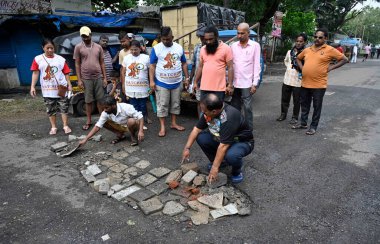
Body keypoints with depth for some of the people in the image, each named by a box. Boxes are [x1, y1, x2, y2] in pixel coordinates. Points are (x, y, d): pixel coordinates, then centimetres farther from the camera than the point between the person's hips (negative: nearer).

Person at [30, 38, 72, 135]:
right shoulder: (38, 59, 2)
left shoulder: (60, 59, 2)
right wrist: (32, 86, -5)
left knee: (64, 108, 2)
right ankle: (53, 127, 21)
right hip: (47, 90, 1)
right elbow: (35, 73, 1)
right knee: (51, 110, 9)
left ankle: (66, 126, 12)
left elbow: (66, 73, 4)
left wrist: (69, 85, -1)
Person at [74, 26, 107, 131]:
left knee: (100, 99, 6)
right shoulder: (78, 47, 1)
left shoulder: (98, 47, 7)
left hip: (98, 77, 1)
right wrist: (79, 80, -5)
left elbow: (102, 63, 9)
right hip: (86, 78, -1)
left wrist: (105, 78, 4)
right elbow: (77, 64, 1)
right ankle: (89, 121, 17)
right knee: (88, 101, 7)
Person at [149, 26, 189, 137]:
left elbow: (184, 64, 9)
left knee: (175, 104, 13)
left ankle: (174, 123, 28)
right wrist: (151, 81, -13)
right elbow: (152, 66, -6)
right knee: (162, 105, 2)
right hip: (161, 83, -3)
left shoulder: (179, 48, 3)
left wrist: (187, 78, 6)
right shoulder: (156, 48, -6)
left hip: (176, 82, 4)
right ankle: (162, 127, 11)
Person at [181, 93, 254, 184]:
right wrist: (187, 148, -10)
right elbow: (197, 129, -6)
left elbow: (223, 146, -35)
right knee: (201, 137, -13)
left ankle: (237, 171, -2)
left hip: (242, 142, -6)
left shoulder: (229, 117, -36)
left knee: (231, 155, -38)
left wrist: (215, 167, -32)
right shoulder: (209, 112, -15)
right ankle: (218, 160, 9)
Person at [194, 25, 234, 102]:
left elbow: (230, 68, -6)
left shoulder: (226, 48, -5)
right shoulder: (203, 49, 9)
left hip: (219, 88, -4)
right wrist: (195, 82, 12)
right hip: (204, 87, 4)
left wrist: (230, 85, -12)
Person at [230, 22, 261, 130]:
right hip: (235, 83, 4)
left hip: (247, 83, -4)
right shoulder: (233, 46, 8)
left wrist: (255, 83, -9)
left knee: (247, 107, 1)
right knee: (234, 107, 11)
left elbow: (257, 65, -4)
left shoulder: (255, 45, -1)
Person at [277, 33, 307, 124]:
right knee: (284, 99, 13)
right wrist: (289, 67, 11)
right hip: (287, 79, 5)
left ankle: (295, 117, 19)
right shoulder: (290, 52, 7)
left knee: (296, 101, 5)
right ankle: (283, 114, 28)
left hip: (298, 81, -5)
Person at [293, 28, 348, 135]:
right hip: (305, 83, 5)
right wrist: (302, 68, 9)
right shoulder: (307, 49, 9)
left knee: (317, 107, 6)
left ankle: (313, 126, 18)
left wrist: (331, 67, -8)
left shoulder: (330, 50, -4)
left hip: (319, 85, -5)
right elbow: (298, 58, 25)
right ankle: (303, 123, 30)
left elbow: (344, 59, -1)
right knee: (304, 105, 15)